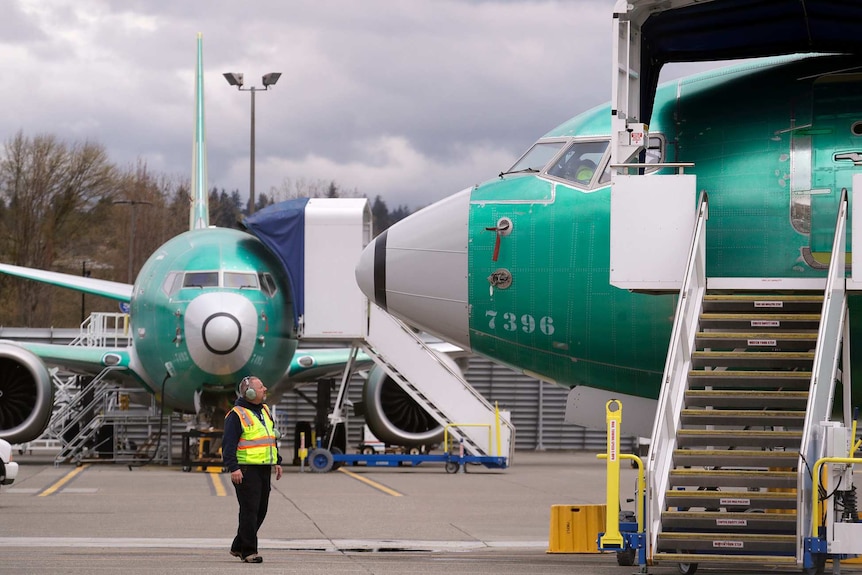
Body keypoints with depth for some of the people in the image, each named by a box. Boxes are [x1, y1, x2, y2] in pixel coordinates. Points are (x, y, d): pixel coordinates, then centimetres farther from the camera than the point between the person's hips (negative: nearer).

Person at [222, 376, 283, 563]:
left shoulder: (264, 411, 17)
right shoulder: (236, 415, -9)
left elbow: (272, 438, 26)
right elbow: (228, 444, -14)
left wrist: (277, 462, 22)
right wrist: (233, 468, -22)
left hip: (264, 470, 8)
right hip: (246, 470, -8)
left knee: (260, 511, 11)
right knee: (250, 510, -8)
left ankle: (238, 546, 23)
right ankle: (248, 551, -4)